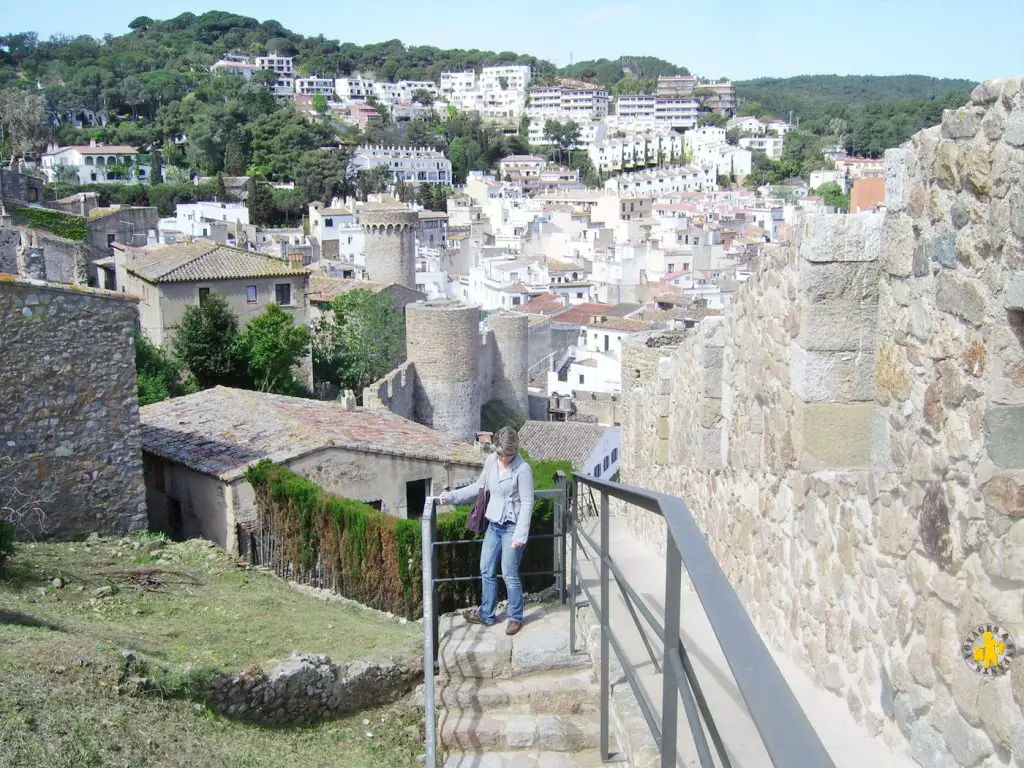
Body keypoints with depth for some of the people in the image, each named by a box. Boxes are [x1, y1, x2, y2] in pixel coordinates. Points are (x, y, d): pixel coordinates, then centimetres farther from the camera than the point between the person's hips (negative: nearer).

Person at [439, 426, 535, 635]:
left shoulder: (523, 469, -18)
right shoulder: (491, 461, 2)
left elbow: (527, 504, -16)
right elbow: (479, 487, 15)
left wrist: (520, 535, -20)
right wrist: (451, 496, 9)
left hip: (512, 526, -7)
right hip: (494, 524, 7)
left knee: (510, 575, -2)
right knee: (486, 570, 13)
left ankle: (516, 617, 16)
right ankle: (486, 614, 28)